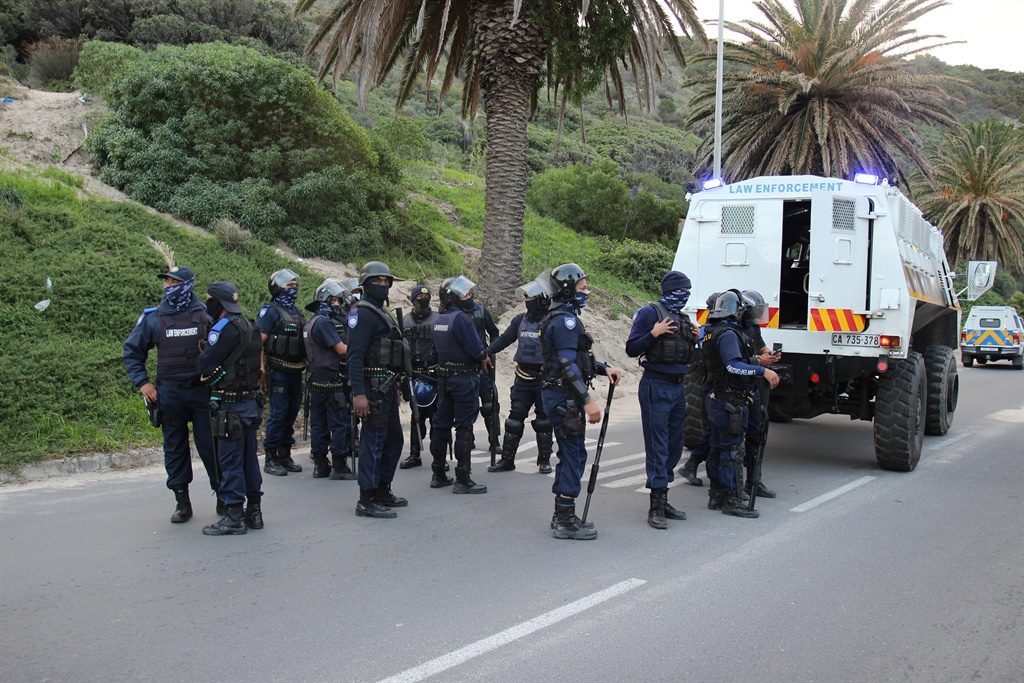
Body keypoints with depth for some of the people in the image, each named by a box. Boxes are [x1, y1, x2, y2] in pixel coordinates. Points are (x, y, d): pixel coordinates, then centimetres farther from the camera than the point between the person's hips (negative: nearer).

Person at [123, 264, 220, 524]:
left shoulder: (206, 314, 0)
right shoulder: (152, 317, 2)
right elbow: (131, 351, 12)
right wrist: (142, 383, 3)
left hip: (202, 391, -1)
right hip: (169, 393, 2)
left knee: (209, 445, 1)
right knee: (175, 448, 8)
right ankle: (182, 501, 18)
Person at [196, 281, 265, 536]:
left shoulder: (225, 328, -16)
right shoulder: (248, 326, 13)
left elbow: (204, 365, -16)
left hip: (230, 406, -9)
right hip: (250, 401, 9)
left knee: (230, 461, -2)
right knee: (249, 458, 14)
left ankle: (234, 517, 2)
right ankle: (253, 512, 21)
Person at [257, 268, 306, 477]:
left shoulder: (297, 313, 16)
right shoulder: (270, 312, -7)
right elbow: (258, 342, -13)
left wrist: (305, 365, 17)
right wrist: (261, 370, -19)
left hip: (296, 371, 7)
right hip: (279, 371, -7)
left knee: (292, 412, 11)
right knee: (278, 413, -6)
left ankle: (285, 455, 21)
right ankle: (271, 459, 2)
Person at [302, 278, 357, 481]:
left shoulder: (312, 322, 16)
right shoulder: (323, 322, -15)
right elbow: (342, 349, -16)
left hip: (317, 380, 10)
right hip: (331, 381, -10)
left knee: (319, 424, 11)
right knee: (340, 423, -4)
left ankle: (320, 465, 16)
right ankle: (339, 466, -2)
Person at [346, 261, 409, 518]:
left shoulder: (380, 312, 19)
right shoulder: (363, 313, -12)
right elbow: (355, 355, -20)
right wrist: (359, 393, -27)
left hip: (387, 388, 10)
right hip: (373, 388, -10)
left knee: (393, 440, 16)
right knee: (374, 442, -7)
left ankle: (382, 492, 26)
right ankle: (367, 501, -2)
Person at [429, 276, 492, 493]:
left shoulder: (437, 319, 9)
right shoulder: (461, 318, -17)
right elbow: (476, 349, -20)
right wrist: (485, 358, 2)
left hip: (444, 376, 8)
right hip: (465, 378, -8)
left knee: (441, 424, 12)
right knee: (464, 427, -4)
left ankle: (438, 475, 20)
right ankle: (463, 480, -3)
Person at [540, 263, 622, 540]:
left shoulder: (562, 318, 18)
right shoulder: (566, 320, -16)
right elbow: (568, 365, -24)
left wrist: (603, 368, 13)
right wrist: (588, 400, -27)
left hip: (560, 396, 11)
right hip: (565, 399, -11)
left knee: (570, 455, 16)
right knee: (574, 456, -5)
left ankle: (562, 516, 24)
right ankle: (566, 522, 0)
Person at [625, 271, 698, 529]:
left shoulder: (682, 318, 16)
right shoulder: (650, 313, -7)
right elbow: (632, 349, -10)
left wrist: (693, 341, 5)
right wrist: (654, 334, -22)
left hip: (677, 388, 8)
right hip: (656, 388, -8)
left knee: (674, 446, 11)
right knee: (657, 447, -7)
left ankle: (663, 500, 21)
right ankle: (655, 507, -3)